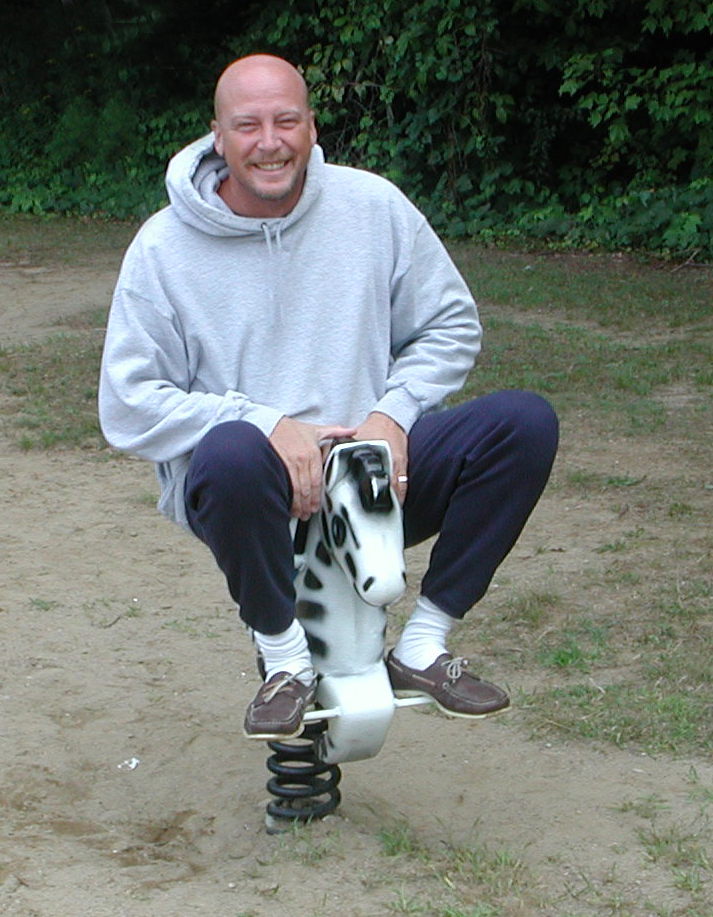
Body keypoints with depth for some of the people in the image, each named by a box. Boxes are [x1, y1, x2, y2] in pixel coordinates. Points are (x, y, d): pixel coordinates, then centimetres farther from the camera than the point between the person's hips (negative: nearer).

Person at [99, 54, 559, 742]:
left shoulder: (373, 206, 2)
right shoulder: (164, 247, -4)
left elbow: (452, 324, 10)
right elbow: (127, 406, -8)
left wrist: (393, 413, -9)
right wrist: (265, 423, -21)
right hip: (254, 493, -3)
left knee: (525, 423, -18)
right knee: (233, 452, -39)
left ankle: (422, 646, -7)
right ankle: (285, 656, -13)